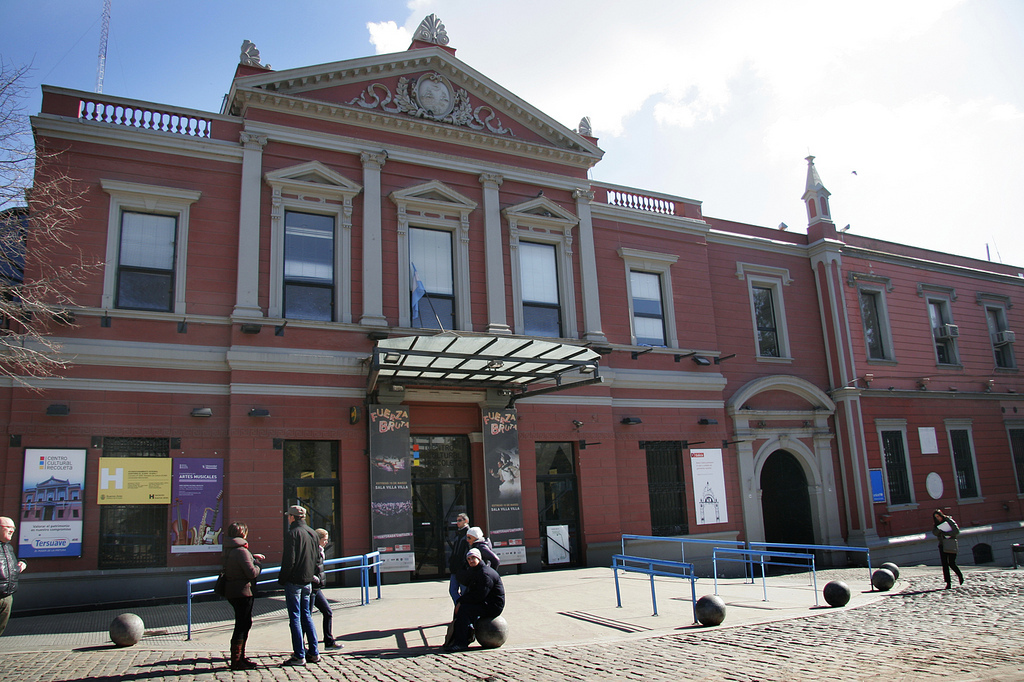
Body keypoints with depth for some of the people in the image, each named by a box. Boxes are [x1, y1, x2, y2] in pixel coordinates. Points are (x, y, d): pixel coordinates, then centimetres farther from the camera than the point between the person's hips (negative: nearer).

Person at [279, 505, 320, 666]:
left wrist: (282, 579, -6)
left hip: (294, 581, -7)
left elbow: (289, 560, -16)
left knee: (295, 618, -1)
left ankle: (299, 656, 0)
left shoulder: (292, 533, -12)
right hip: (308, 581, 7)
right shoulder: (312, 533, 10)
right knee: (307, 616, 14)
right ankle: (314, 653, 15)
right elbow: (317, 558, 14)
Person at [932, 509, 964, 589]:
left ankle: (960, 575, 24)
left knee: (951, 563, -6)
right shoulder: (936, 525, 13)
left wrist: (946, 533, -17)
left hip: (951, 544, -4)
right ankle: (948, 582, -1)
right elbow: (934, 533, -2)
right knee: (944, 564, -3)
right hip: (942, 545, 4)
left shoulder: (949, 521, 1)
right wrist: (938, 529, -22)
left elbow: (957, 530, -7)